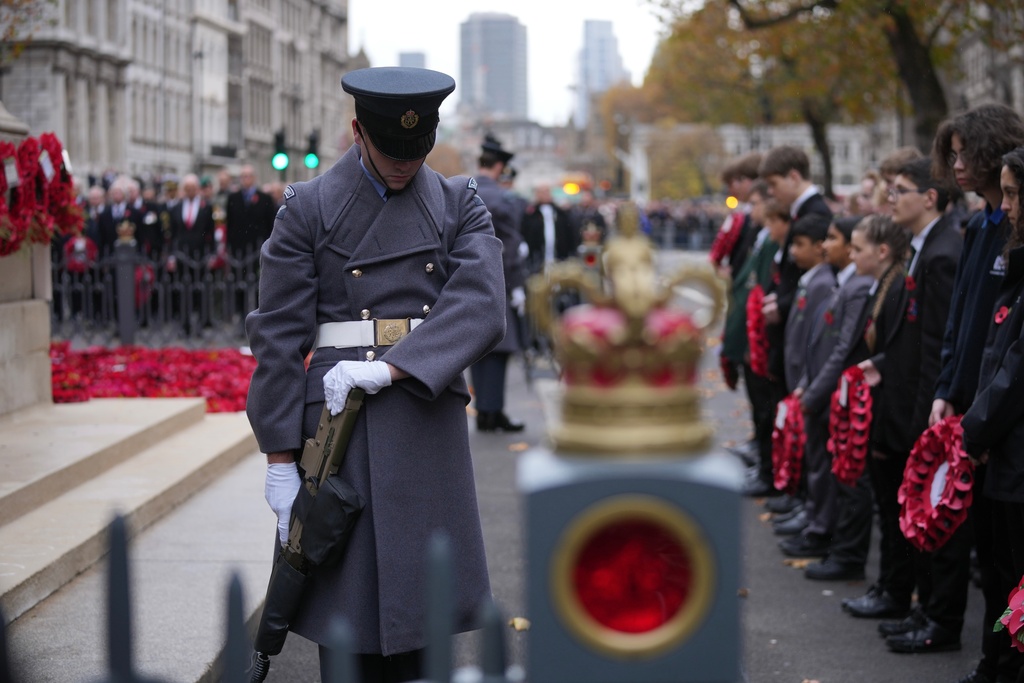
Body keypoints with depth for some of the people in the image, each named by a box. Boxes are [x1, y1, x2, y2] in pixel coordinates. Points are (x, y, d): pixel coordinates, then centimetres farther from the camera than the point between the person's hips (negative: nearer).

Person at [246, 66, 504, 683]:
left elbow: (480, 309, -9)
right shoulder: (308, 209, 1)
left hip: (429, 417, 2)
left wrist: (389, 369, -21)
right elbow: (278, 336, -1)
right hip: (339, 421, -2)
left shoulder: (460, 205, 7)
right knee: (348, 606, 0)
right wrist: (280, 458, -6)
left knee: (416, 597, 6)